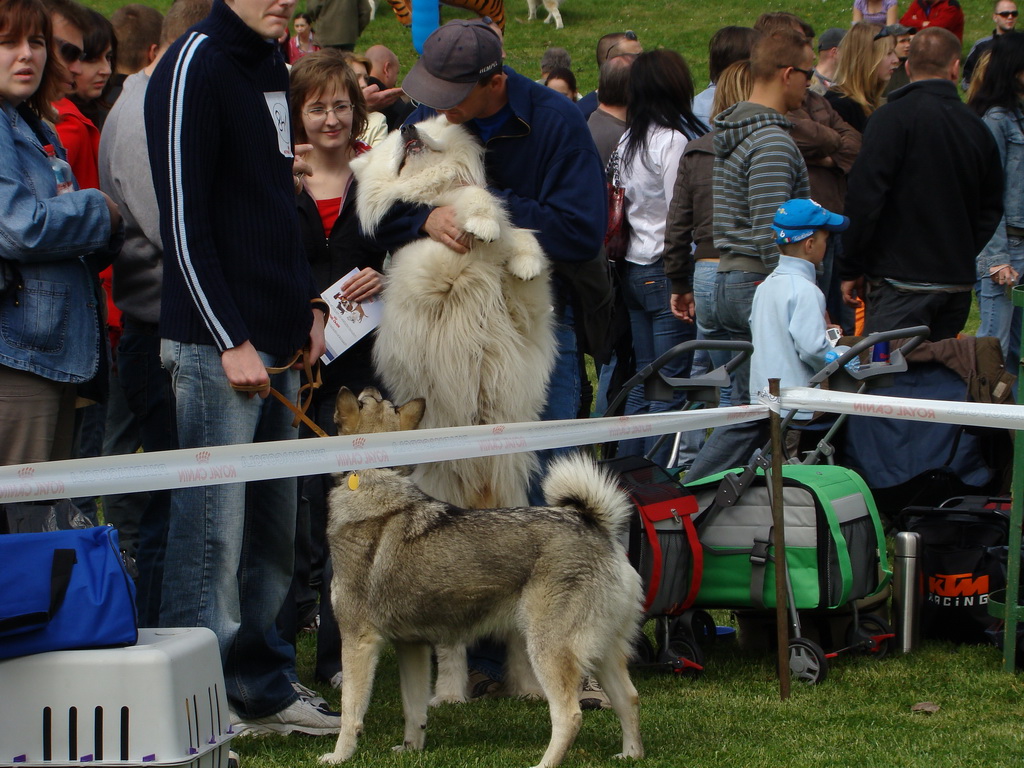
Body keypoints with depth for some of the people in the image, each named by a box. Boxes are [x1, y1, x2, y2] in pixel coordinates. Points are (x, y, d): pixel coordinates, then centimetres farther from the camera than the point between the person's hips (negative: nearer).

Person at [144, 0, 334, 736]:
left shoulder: (271, 66, 16)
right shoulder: (194, 66, -12)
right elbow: (183, 219, -16)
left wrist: (309, 301, 12)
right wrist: (231, 342, -17)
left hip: (278, 341, 9)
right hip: (217, 343, -9)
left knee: (274, 529, 14)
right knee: (213, 527, -7)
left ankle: (262, 688, 22)